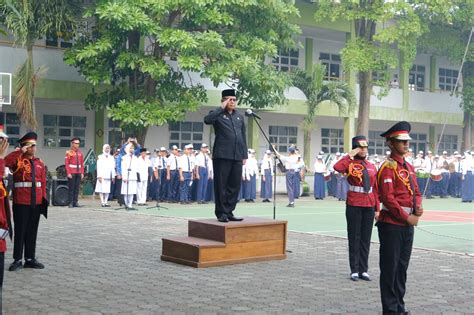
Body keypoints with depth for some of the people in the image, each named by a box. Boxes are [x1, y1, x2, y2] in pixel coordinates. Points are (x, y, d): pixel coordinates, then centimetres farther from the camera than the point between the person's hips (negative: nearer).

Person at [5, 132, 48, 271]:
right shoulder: (17, 160, -3)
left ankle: (30, 259, 18)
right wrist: (20, 151, -23)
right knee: (20, 231, 1)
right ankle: (17, 260, 10)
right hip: (21, 202, -4)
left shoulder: (40, 163, 10)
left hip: (36, 202, 4)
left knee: (32, 232, 10)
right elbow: (5, 162, -25)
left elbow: (43, 183, 12)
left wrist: (44, 199, 7)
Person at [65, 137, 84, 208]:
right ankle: (71, 203, 0)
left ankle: (75, 202, 9)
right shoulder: (69, 152, -3)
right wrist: (68, 173, -13)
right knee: (71, 188, -3)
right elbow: (66, 163, -6)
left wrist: (82, 173, 7)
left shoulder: (80, 153, 12)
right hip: (72, 174, -5)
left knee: (77, 188, 4)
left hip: (78, 173, 5)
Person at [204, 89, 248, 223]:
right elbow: (207, 120, -21)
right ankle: (221, 213, 6)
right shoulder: (218, 114, 3)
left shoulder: (239, 117, 19)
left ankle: (229, 212, 14)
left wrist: (244, 155, 14)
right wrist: (221, 108, -14)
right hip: (222, 155, -5)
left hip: (237, 156, 5)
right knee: (221, 185, -1)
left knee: (235, 185, 5)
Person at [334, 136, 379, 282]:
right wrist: (350, 155, -18)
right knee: (354, 238, 2)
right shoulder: (350, 164, -3)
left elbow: (375, 189, 12)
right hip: (354, 206, -4)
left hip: (369, 207, 4)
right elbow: (337, 167, -27)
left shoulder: (372, 167, 10)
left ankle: (363, 270, 15)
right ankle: (354, 270, 9)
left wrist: (377, 208, 8)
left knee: (366, 239, 8)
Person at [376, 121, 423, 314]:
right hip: (391, 224, -8)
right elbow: (388, 198, -19)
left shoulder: (409, 167, 14)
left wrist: (418, 208, -3)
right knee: (390, 268, 0)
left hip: (408, 224, 8)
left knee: (402, 267, 14)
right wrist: (407, 217, -15)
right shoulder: (388, 167, -12)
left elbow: (416, 191, 17)